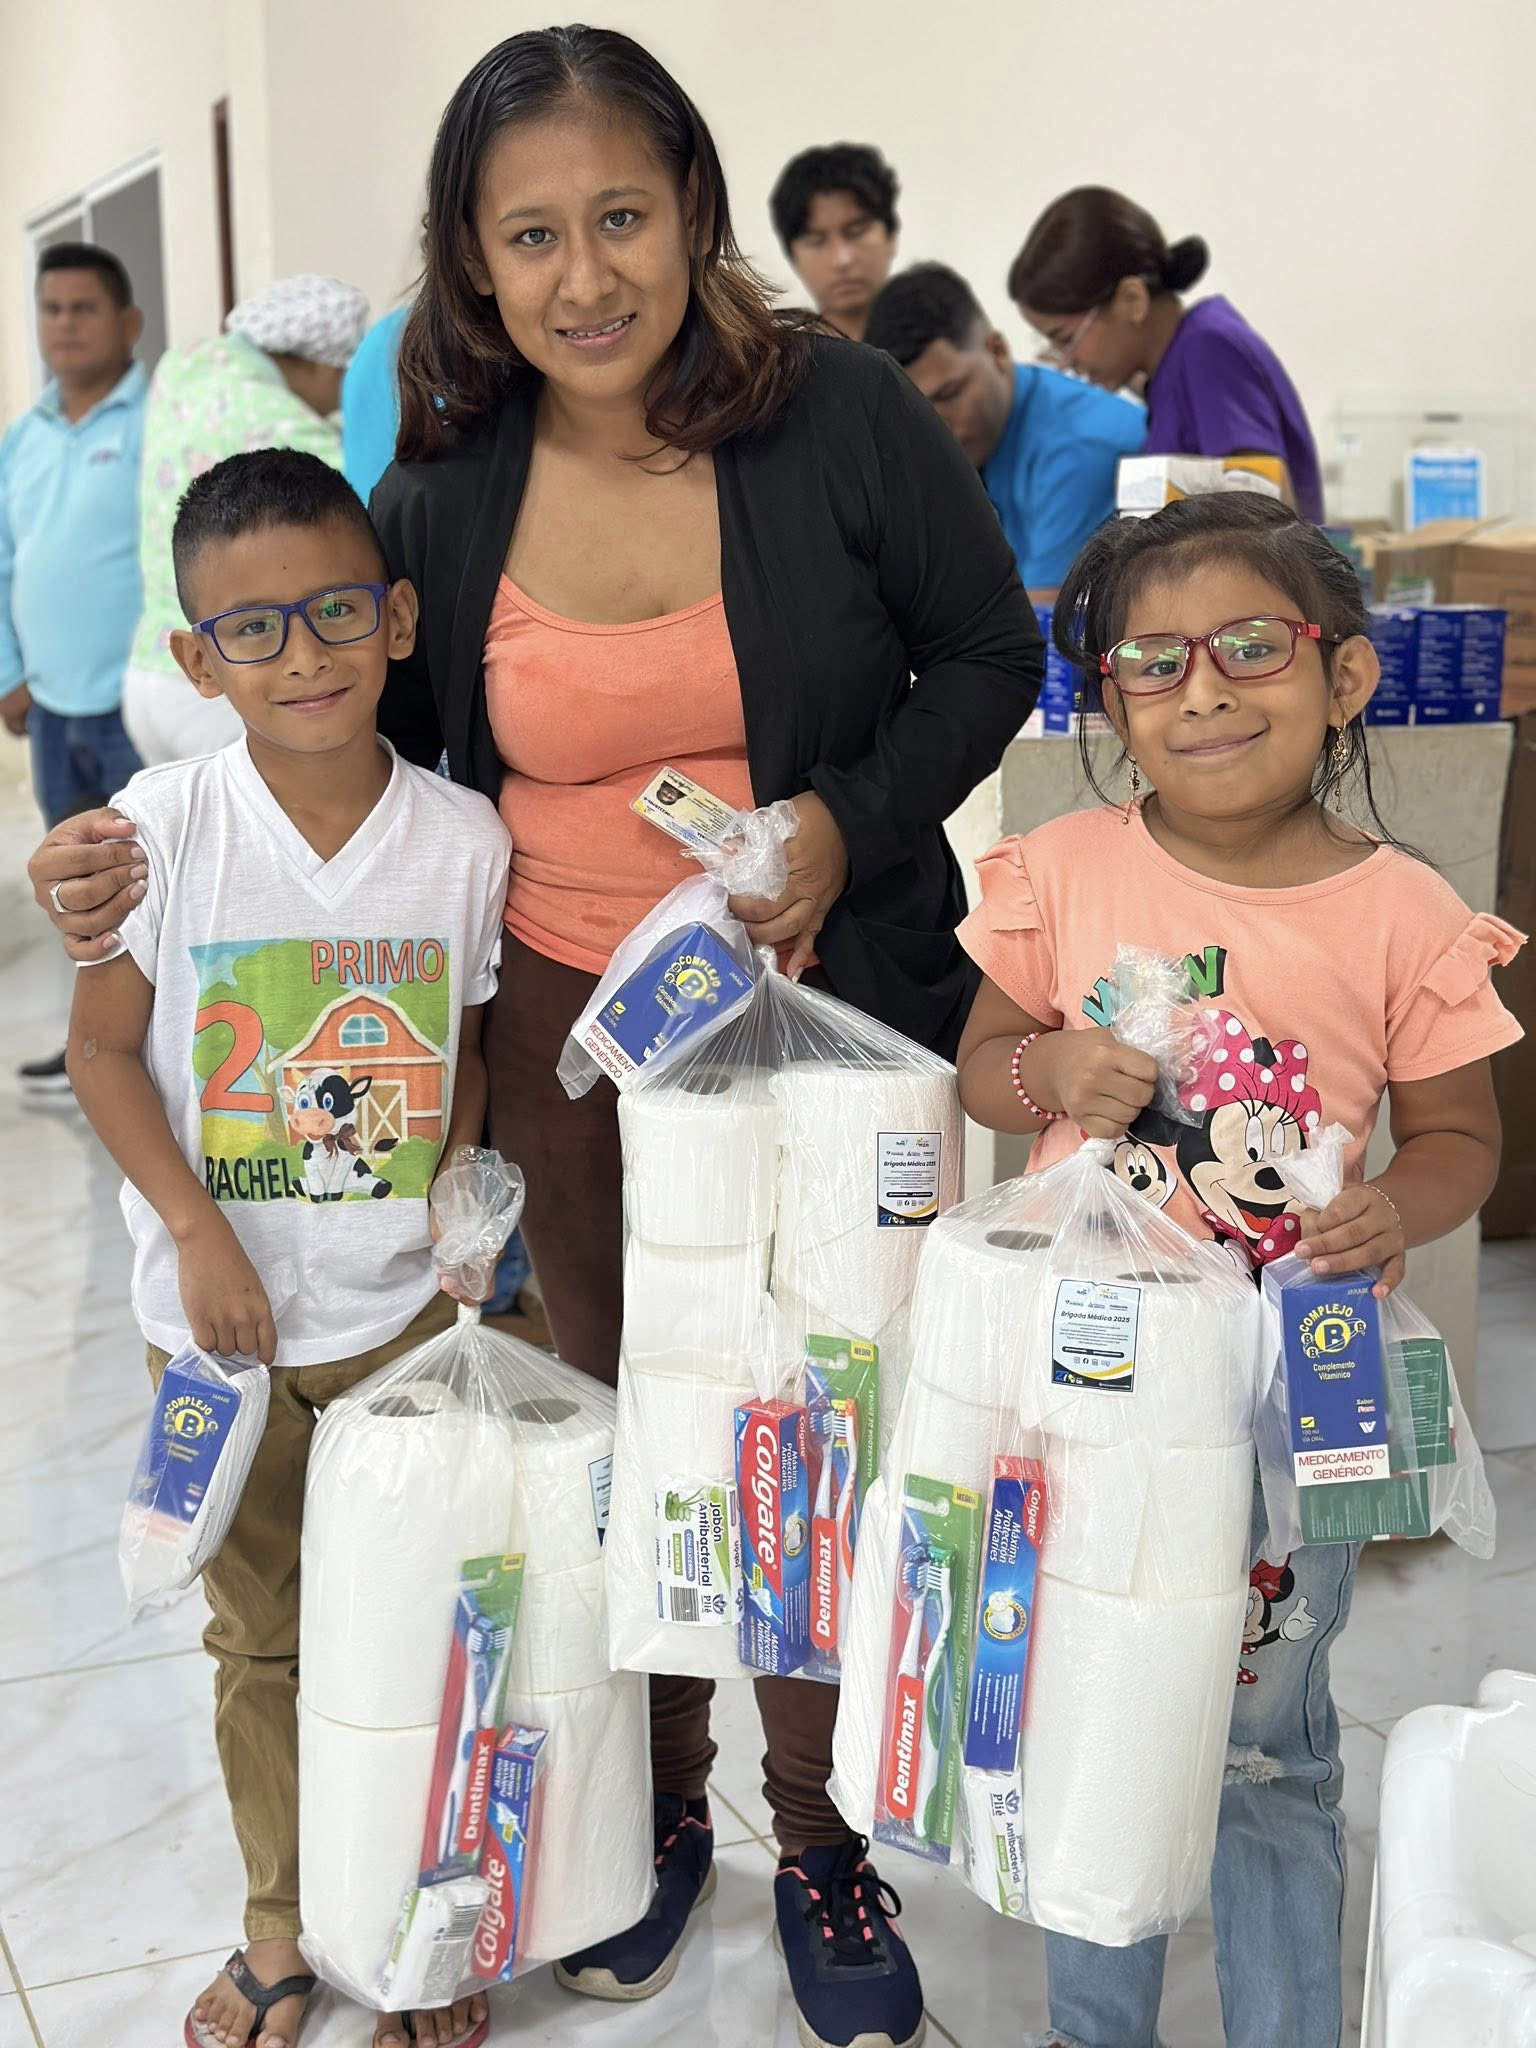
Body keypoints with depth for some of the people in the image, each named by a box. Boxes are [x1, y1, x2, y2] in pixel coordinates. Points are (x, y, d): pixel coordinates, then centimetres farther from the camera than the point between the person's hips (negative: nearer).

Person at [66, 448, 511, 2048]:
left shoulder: (463, 835, -8)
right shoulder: (164, 824, -12)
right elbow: (103, 1047, -7)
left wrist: (453, 1189, -8)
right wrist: (197, 1231, -14)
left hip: (404, 1310, 1)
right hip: (218, 1313, 0)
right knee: (260, 1631, 15)